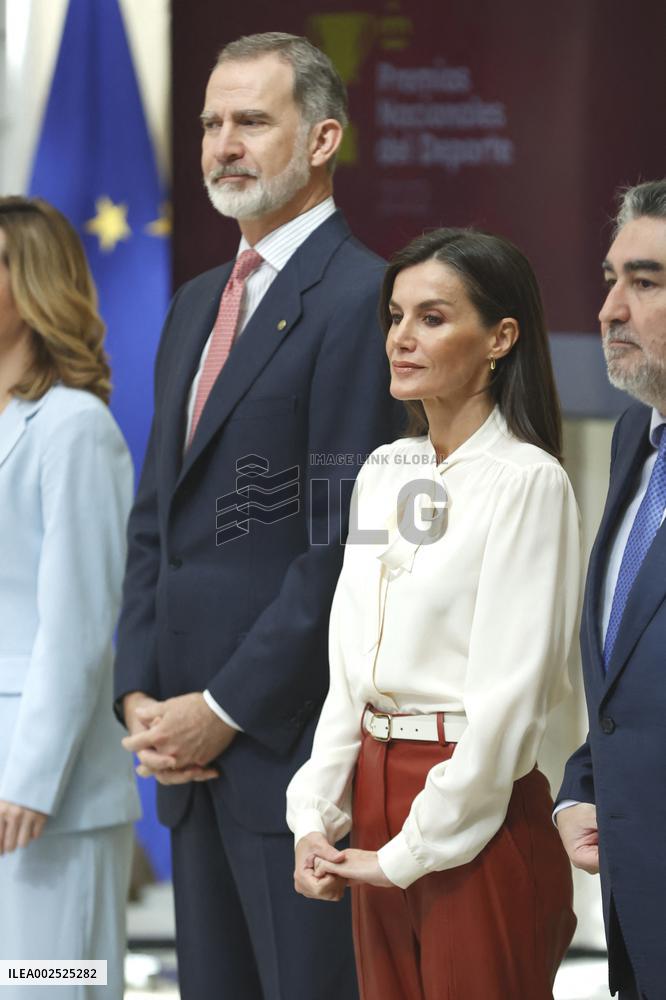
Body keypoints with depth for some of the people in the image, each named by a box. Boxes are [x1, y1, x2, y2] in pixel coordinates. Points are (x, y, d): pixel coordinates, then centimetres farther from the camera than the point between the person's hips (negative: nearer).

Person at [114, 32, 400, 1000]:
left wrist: (223, 710, -14)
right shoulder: (199, 303, 18)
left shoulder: (359, 299, -11)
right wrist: (141, 695, 6)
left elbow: (344, 541, -16)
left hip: (295, 739, -8)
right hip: (194, 747, 8)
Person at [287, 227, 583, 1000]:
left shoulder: (527, 480, -11)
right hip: (376, 799, 7)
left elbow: (506, 698, -15)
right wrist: (315, 817, 4)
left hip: (478, 820, -7)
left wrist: (412, 851, -13)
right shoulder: (383, 472, 12)